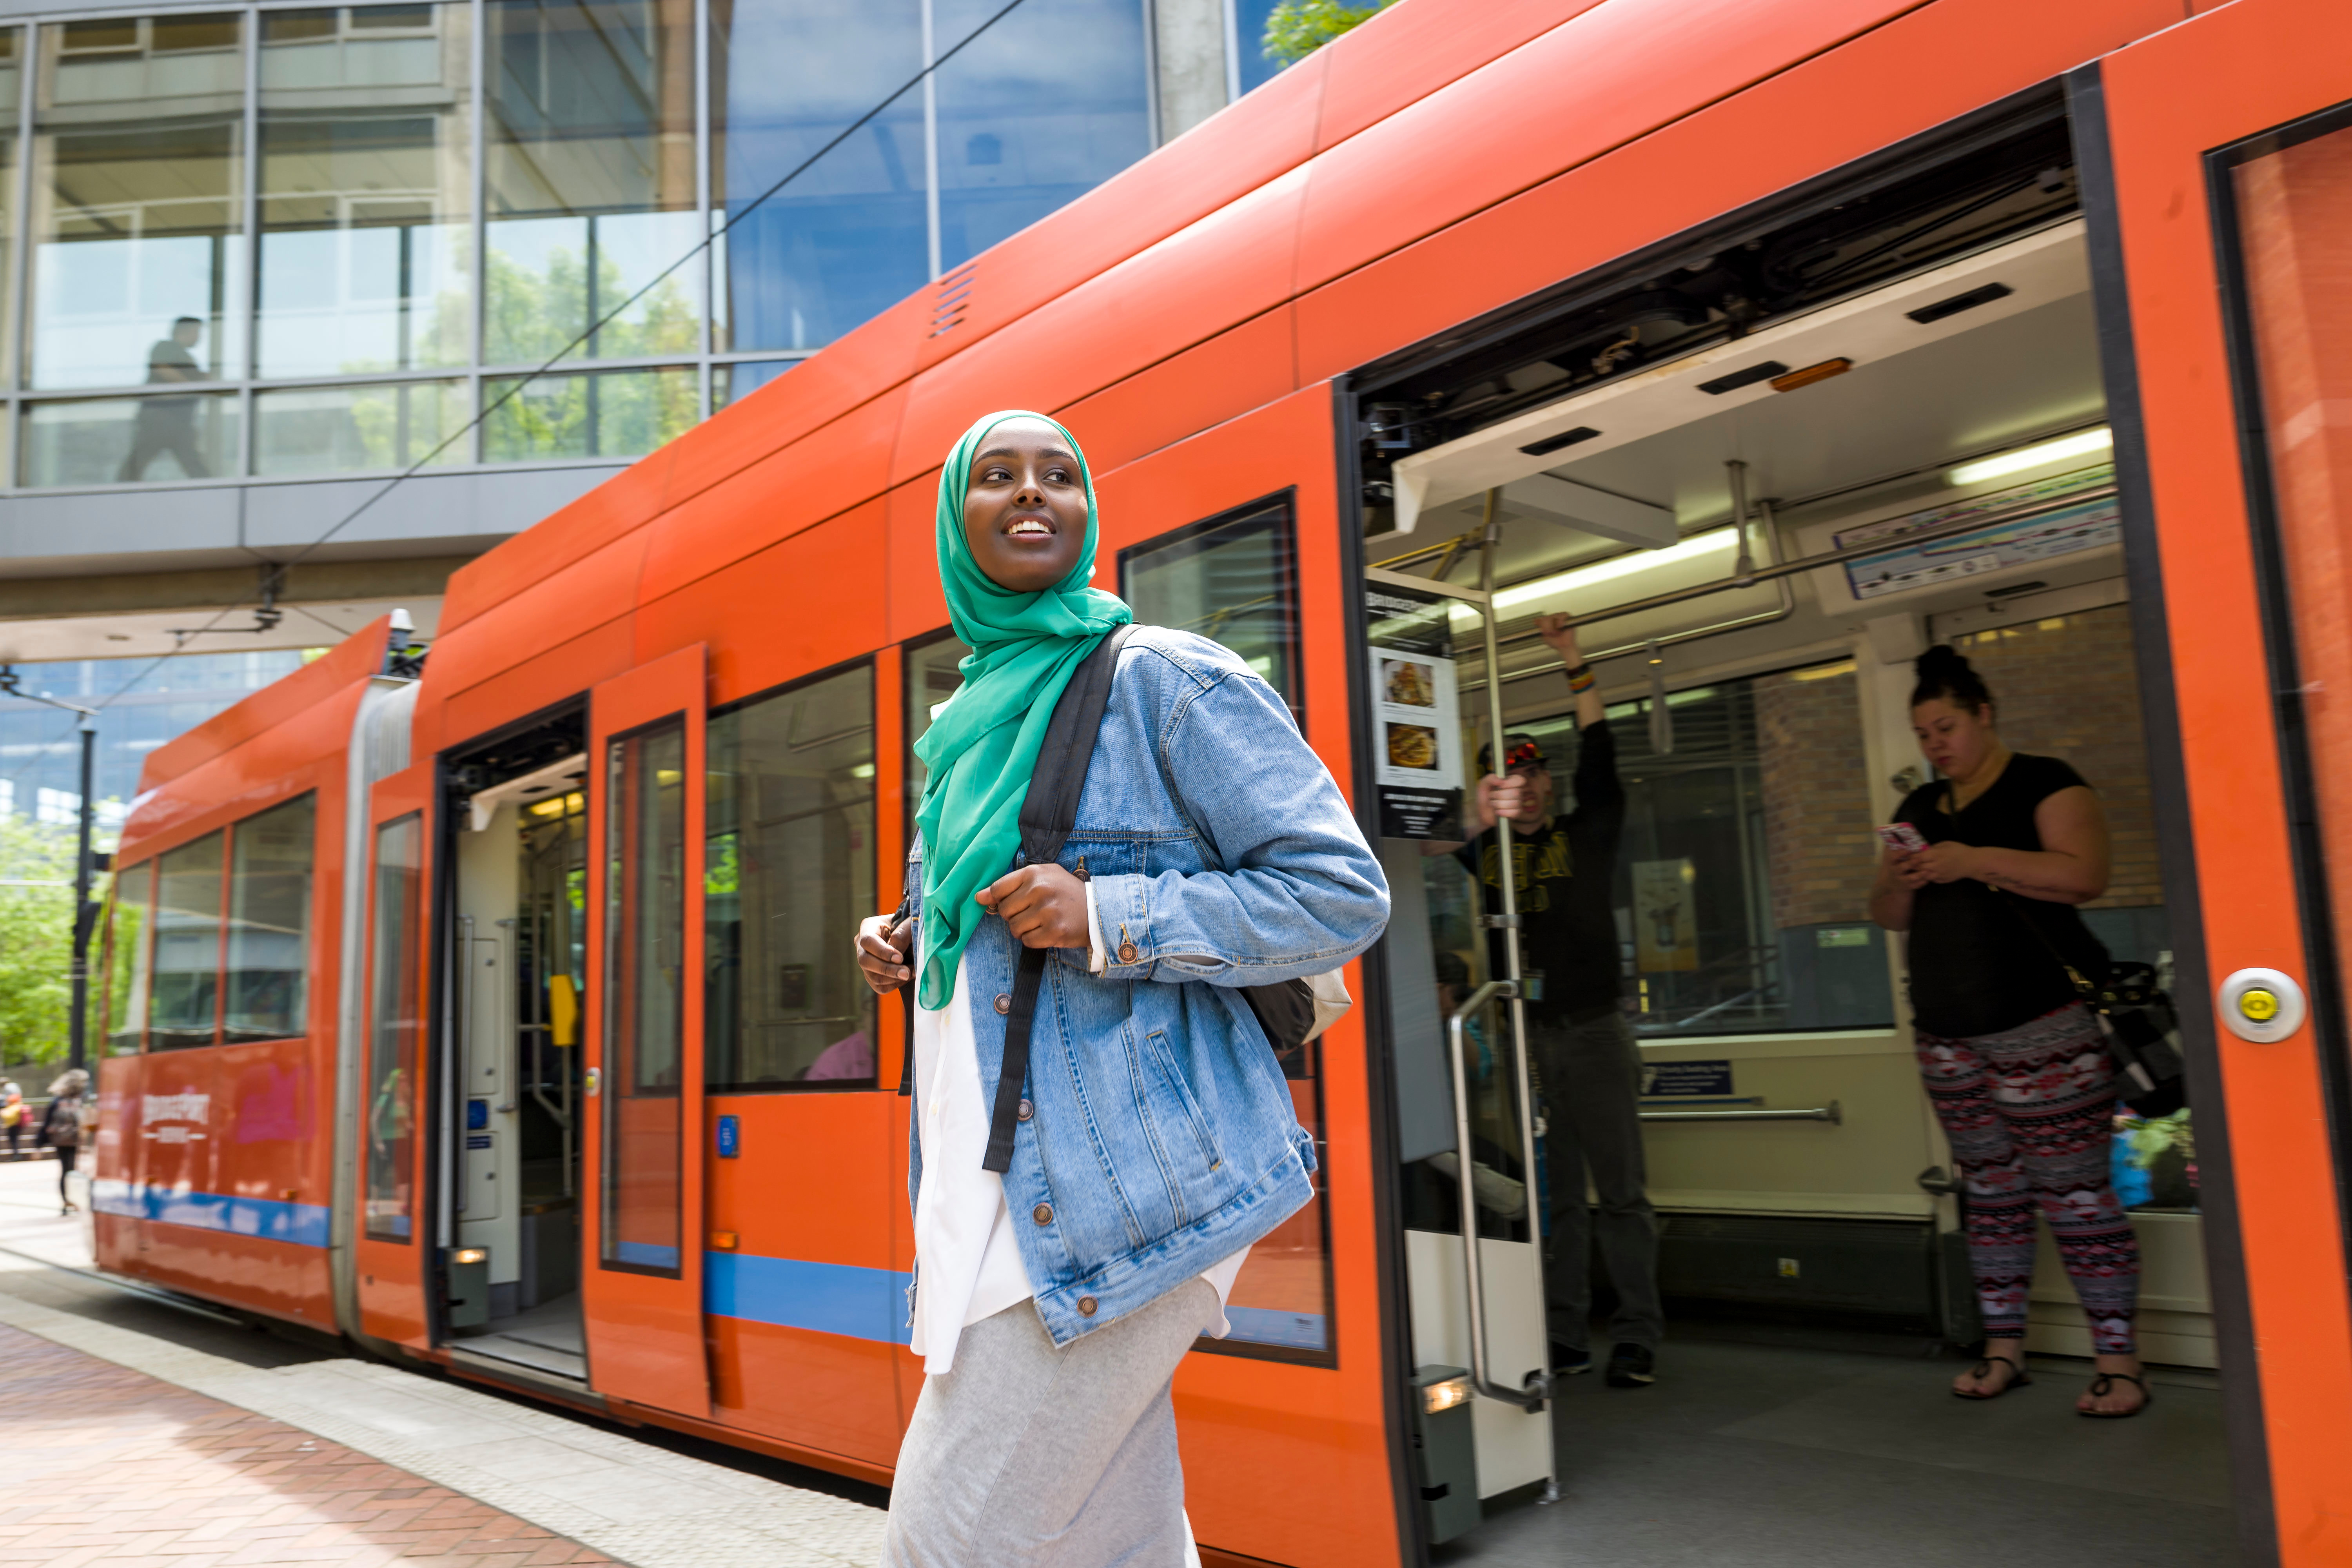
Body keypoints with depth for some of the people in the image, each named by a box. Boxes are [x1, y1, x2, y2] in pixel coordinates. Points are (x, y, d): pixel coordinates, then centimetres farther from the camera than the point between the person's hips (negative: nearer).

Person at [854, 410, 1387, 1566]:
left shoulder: (1165, 680, -5)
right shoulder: (964, 723, 18)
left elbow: (1344, 895, -11)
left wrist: (1106, 917, -20)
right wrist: (904, 949, 8)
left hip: (1113, 1185, -7)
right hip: (997, 1188, 8)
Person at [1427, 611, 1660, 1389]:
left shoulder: (1587, 834, 7)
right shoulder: (1486, 852, 8)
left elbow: (1600, 755, -5)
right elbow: (1431, 850, -14)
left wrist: (1574, 662, -12)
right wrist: (1478, 820, -35)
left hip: (1594, 1031, -1)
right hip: (1523, 1035, 1)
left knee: (1621, 1190, 0)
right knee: (1550, 1193, 6)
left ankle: (1638, 1336, 6)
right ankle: (1563, 1334, 13)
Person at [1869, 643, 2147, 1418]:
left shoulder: (2042, 782, -2)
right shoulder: (1920, 807, 16)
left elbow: (2084, 874, -17)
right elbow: (1889, 914, 18)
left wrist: (1975, 860, -22)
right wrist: (1899, 881, -5)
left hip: (2041, 1026, -6)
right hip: (1947, 1035, 6)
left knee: (2075, 1192, -5)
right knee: (1990, 1192, 11)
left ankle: (2118, 1361, 4)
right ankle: (2004, 1350, 19)